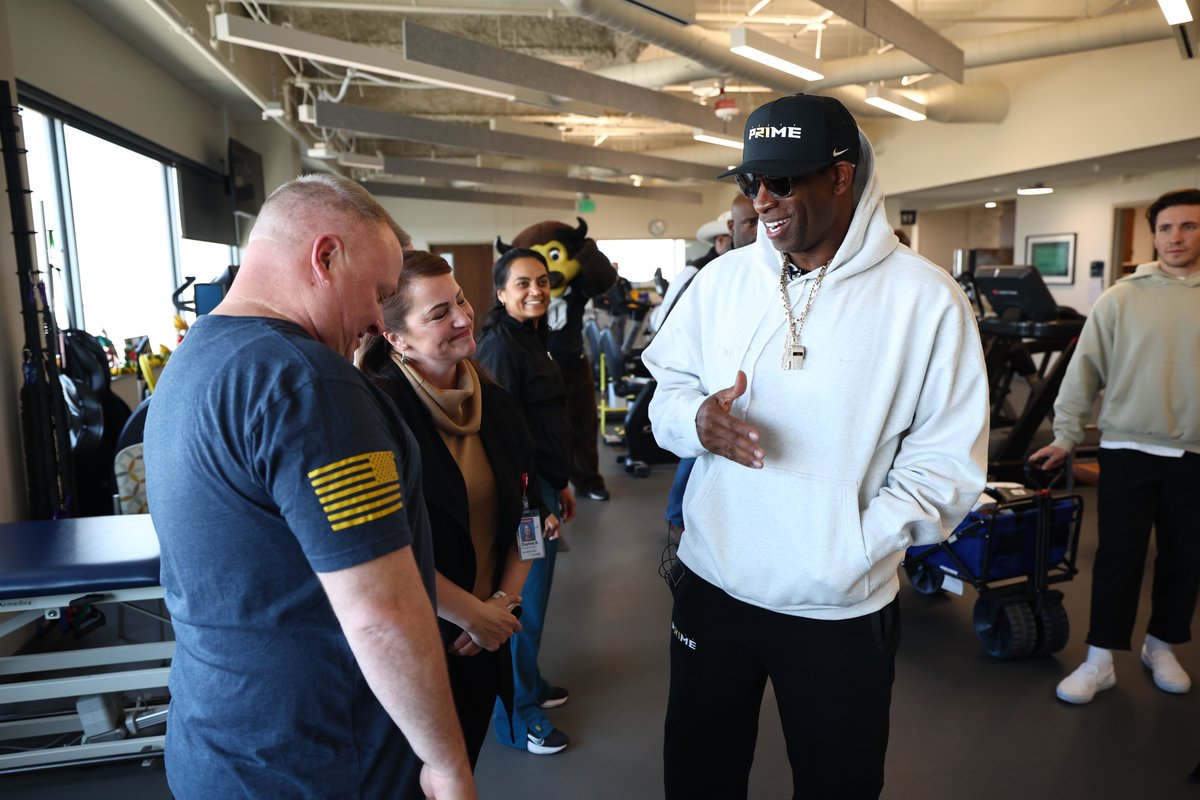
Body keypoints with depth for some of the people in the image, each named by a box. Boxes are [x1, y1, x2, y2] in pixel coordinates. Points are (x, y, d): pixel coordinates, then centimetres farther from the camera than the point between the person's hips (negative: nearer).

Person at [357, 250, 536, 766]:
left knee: (462, 769, 23)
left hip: (483, 644, 6)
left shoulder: (494, 404, 2)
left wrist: (505, 599, -3)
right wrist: (473, 614, -15)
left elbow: (526, 514, 9)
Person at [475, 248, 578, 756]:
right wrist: (533, 505, -20)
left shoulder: (532, 338, 13)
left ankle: (530, 684, 39)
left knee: (530, 596, 21)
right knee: (524, 603, 3)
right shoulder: (501, 346, -17)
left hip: (543, 484, 9)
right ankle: (518, 718, 19)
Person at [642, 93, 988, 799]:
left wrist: (849, 553, -18)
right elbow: (667, 392, 6)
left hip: (844, 614, -2)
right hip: (711, 587, 3)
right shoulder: (722, 278, 0)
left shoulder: (926, 298, -11)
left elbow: (947, 461, -10)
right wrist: (697, 418, -17)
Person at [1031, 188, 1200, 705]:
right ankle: (1100, 661, 13)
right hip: (1127, 449, -2)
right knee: (1118, 558, 3)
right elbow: (1085, 369, -1)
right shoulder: (1121, 298, -2)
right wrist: (1065, 435, -2)